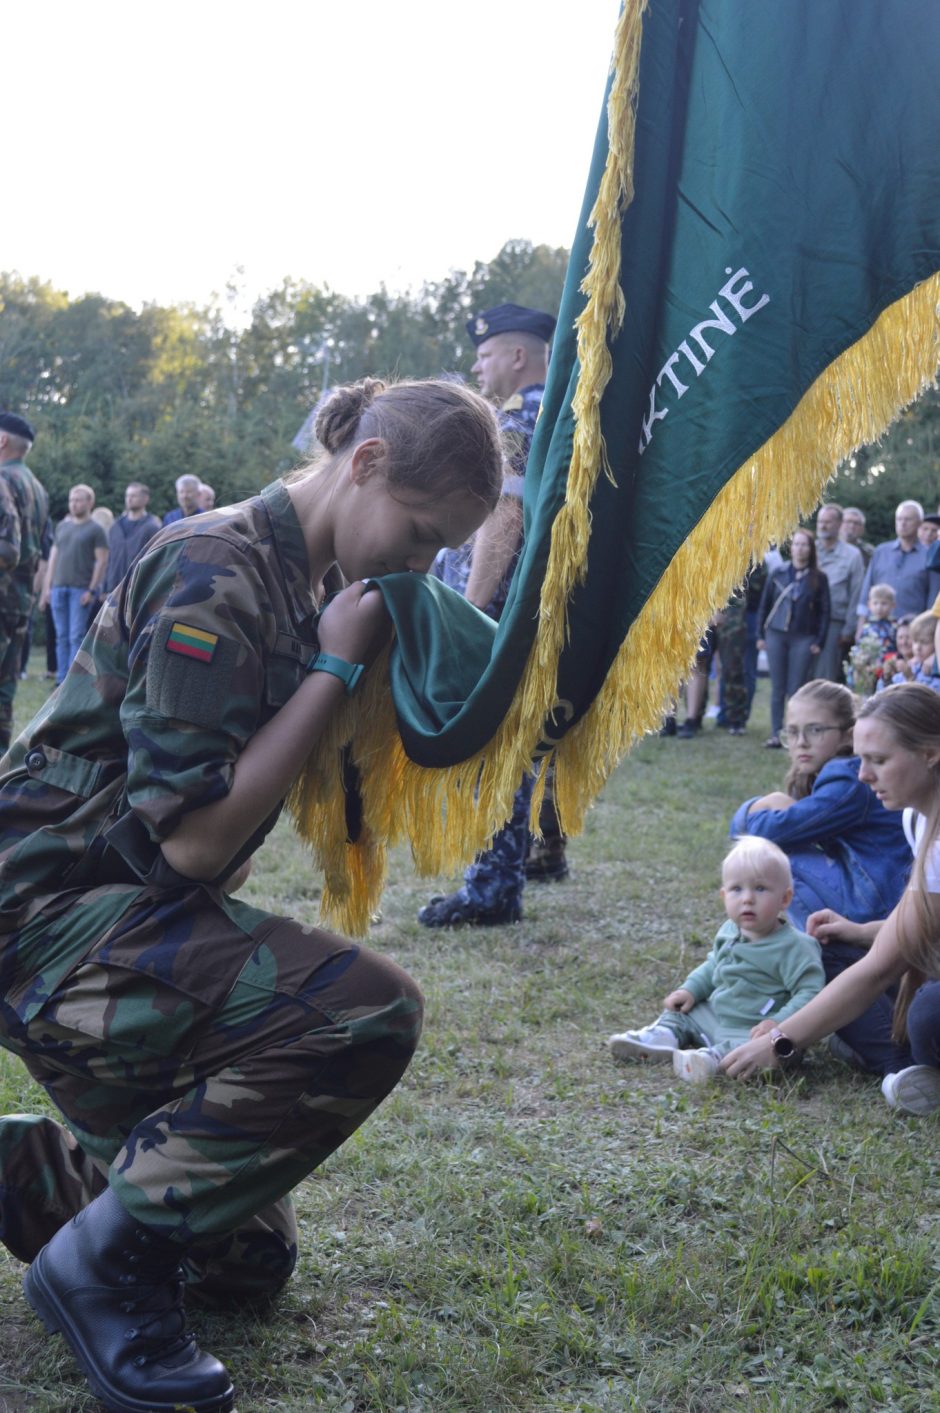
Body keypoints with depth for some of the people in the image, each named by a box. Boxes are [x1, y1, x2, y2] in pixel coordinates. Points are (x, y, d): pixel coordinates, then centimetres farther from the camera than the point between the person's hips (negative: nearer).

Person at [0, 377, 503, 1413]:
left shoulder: (299, 584, 9)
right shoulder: (216, 570, -20)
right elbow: (192, 834, -25)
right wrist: (336, 666, -17)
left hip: (129, 914, 9)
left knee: (245, 1263, 14)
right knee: (368, 1009, -30)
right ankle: (106, 1261, -14)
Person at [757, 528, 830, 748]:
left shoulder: (818, 578, 2)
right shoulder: (777, 574, 6)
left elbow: (824, 611, 3)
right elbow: (764, 604, 9)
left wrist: (819, 641, -3)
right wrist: (761, 634, 5)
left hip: (804, 638, -1)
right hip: (776, 635, 1)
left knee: (796, 689, -2)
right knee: (778, 688, 3)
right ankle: (776, 733, 7)